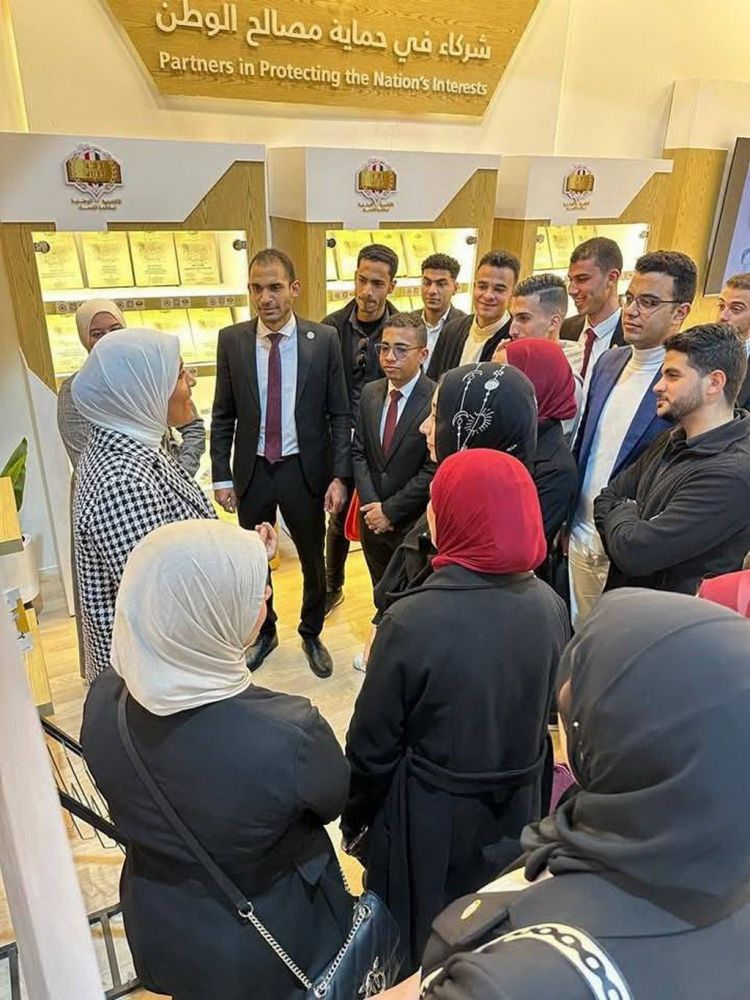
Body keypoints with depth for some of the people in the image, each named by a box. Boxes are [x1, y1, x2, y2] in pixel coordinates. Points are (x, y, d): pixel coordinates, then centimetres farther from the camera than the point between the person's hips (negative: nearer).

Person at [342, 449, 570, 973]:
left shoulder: (414, 620, -30)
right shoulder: (549, 606, -15)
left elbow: (374, 743, -18)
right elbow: (547, 712, 0)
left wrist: (354, 815, 0)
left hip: (429, 814, -4)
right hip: (516, 808, 5)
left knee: (416, 940, 25)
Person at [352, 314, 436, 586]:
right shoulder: (370, 392, 2)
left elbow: (434, 470, -19)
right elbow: (358, 452, 4)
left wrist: (391, 510, -14)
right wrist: (371, 504, -8)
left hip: (414, 523, -5)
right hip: (372, 519, 5)